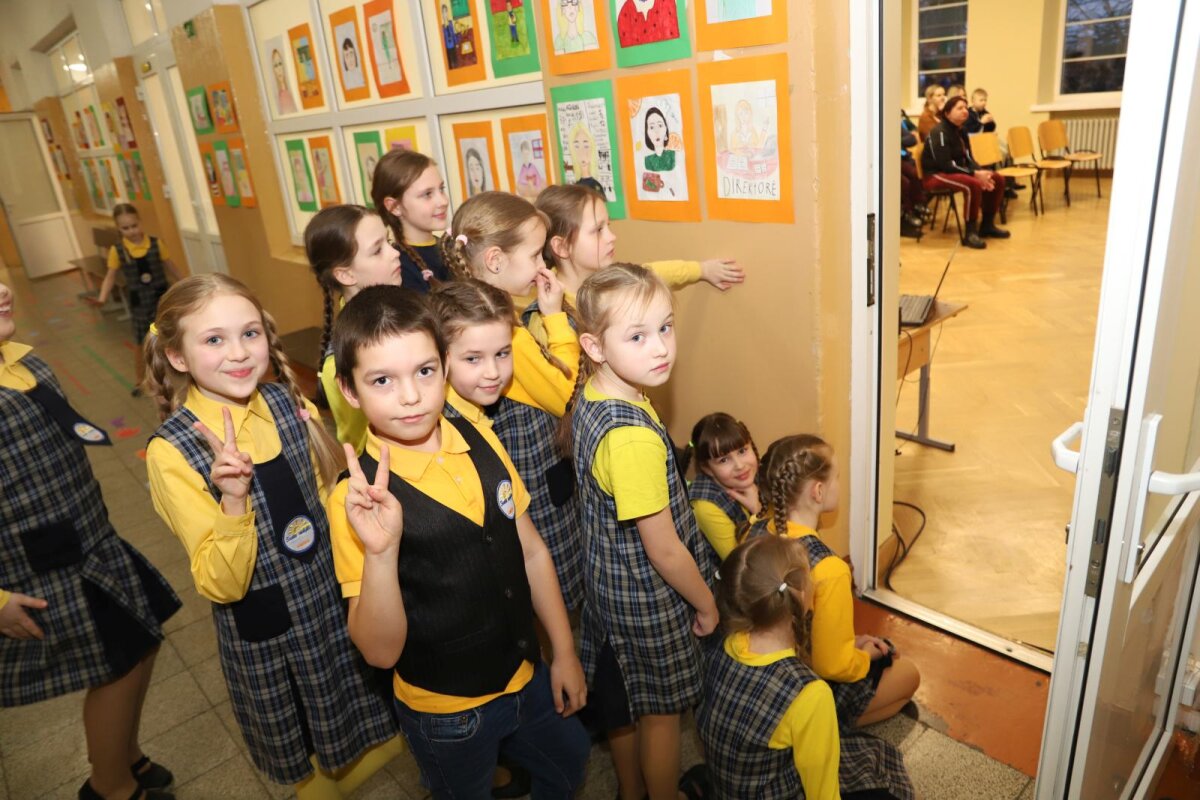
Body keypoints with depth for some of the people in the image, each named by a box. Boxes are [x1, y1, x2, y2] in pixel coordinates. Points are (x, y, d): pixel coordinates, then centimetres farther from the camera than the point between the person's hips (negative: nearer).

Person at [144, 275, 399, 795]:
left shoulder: (290, 404, -9)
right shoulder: (172, 452, -20)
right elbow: (220, 585, -20)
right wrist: (234, 502, -37)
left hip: (341, 598, 3)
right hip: (264, 633, -3)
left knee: (364, 729, 25)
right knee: (298, 759, 24)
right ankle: (313, 779, 53)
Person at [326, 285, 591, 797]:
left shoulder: (481, 441, -9)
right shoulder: (358, 499, -23)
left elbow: (531, 550, 2)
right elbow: (380, 651, -23)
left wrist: (564, 652, 6)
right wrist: (380, 551, -40)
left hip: (526, 676, 5)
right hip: (447, 713, -4)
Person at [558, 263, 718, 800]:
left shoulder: (588, 396, -9)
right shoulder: (634, 438, -35)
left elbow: (564, 441, 16)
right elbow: (663, 550, -25)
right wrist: (706, 603, -9)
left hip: (607, 575, 8)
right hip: (651, 594, -8)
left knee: (623, 699, 28)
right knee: (662, 709, 19)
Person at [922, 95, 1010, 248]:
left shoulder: (960, 131, 12)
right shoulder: (940, 132, -16)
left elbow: (968, 159, 10)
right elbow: (945, 164, -24)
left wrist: (981, 172, -11)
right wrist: (975, 174, -25)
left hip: (957, 171, 10)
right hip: (936, 175, -10)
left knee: (997, 178, 2)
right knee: (973, 184, -34)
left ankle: (987, 225, 13)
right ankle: (970, 233, -25)